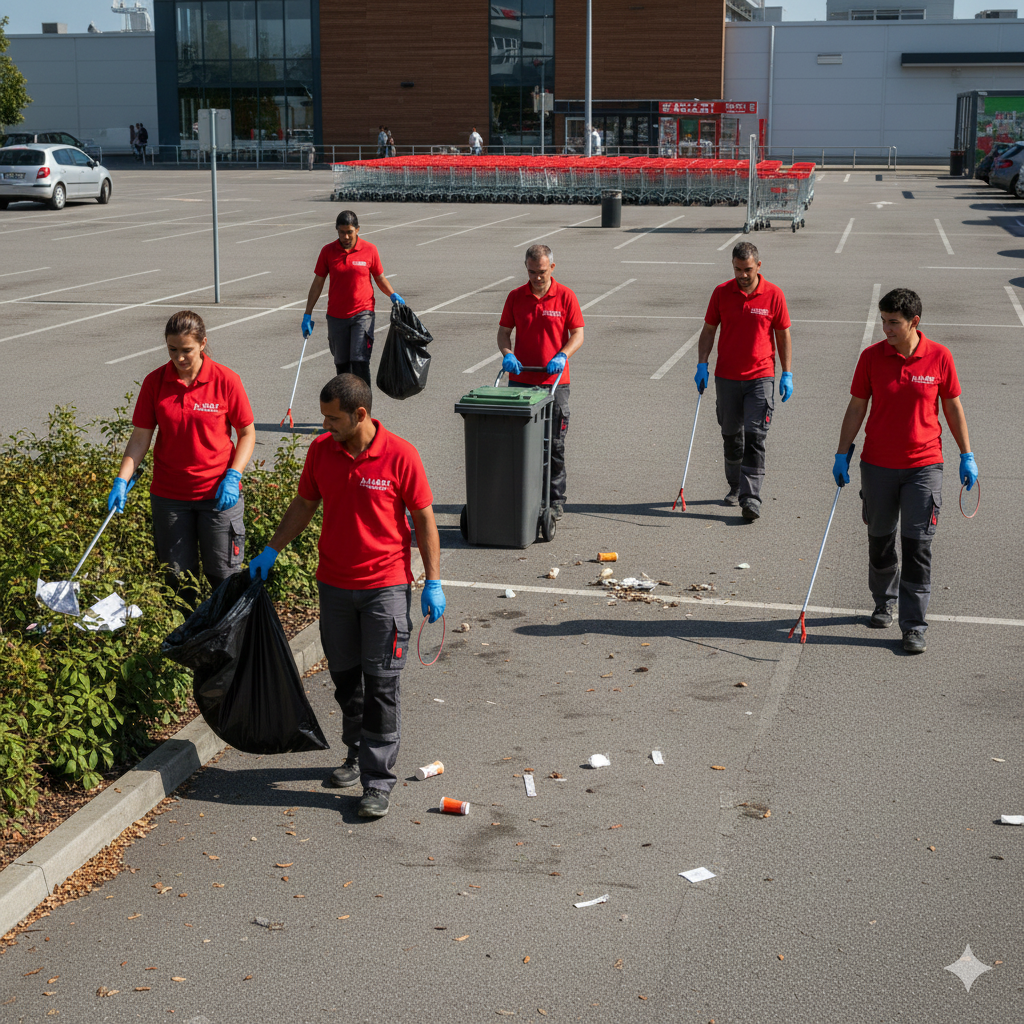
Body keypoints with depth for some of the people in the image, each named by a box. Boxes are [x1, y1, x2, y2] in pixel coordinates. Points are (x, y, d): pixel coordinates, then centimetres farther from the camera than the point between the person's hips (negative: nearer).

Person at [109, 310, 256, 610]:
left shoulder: (225, 380, -7)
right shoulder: (155, 381, -2)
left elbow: (247, 432, 0)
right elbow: (141, 437, 2)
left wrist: (233, 476, -12)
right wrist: (122, 480, -10)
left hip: (218, 493, -2)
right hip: (169, 495, 2)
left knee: (223, 574, 4)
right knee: (178, 575, 9)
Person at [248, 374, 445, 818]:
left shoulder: (399, 455, -13)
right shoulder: (321, 450, -1)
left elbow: (424, 518, -6)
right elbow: (304, 505, 13)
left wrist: (433, 582, -7)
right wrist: (270, 553, 11)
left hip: (386, 586, -4)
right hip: (333, 584, 4)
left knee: (380, 684, -2)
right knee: (345, 677, 14)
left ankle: (378, 781, 3)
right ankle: (358, 754, 32)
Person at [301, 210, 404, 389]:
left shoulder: (370, 250, -1)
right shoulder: (328, 251, 1)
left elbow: (380, 278, 10)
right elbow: (318, 283, 7)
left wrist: (393, 295, -9)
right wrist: (307, 315, 5)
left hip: (362, 313, -2)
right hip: (336, 316, 2)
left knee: (360, 361, -13)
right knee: (341, 364, 8)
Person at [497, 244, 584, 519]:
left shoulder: (565, 296, -1)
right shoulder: (516, 297, 5)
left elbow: (577, 334, 0)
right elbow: (504, 332, 9)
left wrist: (562, 355, -18)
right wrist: (507, 354, -11)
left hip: (554, 382, -2)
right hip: (520, 379, 2)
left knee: (554, 444, 3)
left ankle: (555, 500, 12)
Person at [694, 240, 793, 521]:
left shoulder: (773, 295, -3)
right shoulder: (721, 293, 1)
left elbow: (783, 335, 4)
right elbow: (708, 330, 8)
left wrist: (787, 374, 0)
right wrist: (702, 365, -2)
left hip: (761, 377, -2)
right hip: (726, 377, 2)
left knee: (754, 437, -9)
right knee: (731, 435, 12)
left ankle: (751, 497, -10)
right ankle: (735, 487, 30)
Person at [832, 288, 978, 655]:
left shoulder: (939, 357, -5)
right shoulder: (871, 356, -3)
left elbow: (953, 408, 4)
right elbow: (856, 408, 3)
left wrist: (967, 456, 4)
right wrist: (842, 455, 0)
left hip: (924, 466, -1)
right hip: (877, 465, 2)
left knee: (917, 546, -3)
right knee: (880, 541, 13)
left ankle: (914, 627, 4)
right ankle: (884, 602, 36)